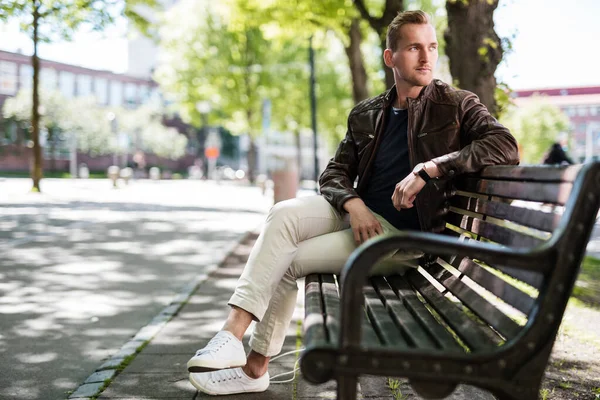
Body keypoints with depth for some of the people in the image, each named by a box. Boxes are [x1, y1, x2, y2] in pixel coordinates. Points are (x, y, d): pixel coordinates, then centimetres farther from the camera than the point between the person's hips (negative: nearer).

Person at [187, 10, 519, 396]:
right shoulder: (366, 115, 12)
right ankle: (233, 331, -24)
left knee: (288, 261, -16)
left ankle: (256, 363, -3)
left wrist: (430, 168, -26)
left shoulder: (456, 104, -2)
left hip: (404, 231, -5)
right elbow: (334, 173, 10)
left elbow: (506, 146, -19)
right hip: (359, 213, 5)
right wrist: (354, 205, -14)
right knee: (284, 214, -23)